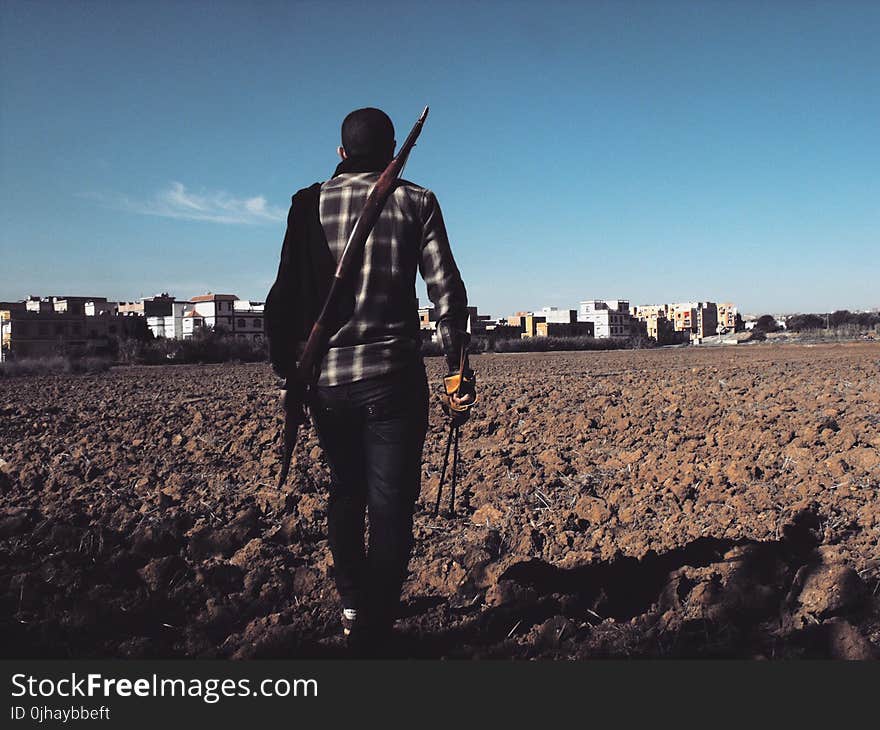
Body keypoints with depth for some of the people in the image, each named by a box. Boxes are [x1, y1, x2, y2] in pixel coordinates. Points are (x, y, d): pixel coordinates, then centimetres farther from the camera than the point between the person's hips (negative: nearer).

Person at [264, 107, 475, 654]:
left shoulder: (311, 204, 7)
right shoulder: (416, 202, 3)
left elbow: (286, 293, 4)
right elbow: (446, 288, -4)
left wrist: (286, 367, 12)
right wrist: (459, 363, 1)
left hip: (327, 377, 3)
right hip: (394, 378, -3)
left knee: (346, 492, 21)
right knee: (390, 505, 3)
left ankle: (352, 605, 31)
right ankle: (373, 630, 5)